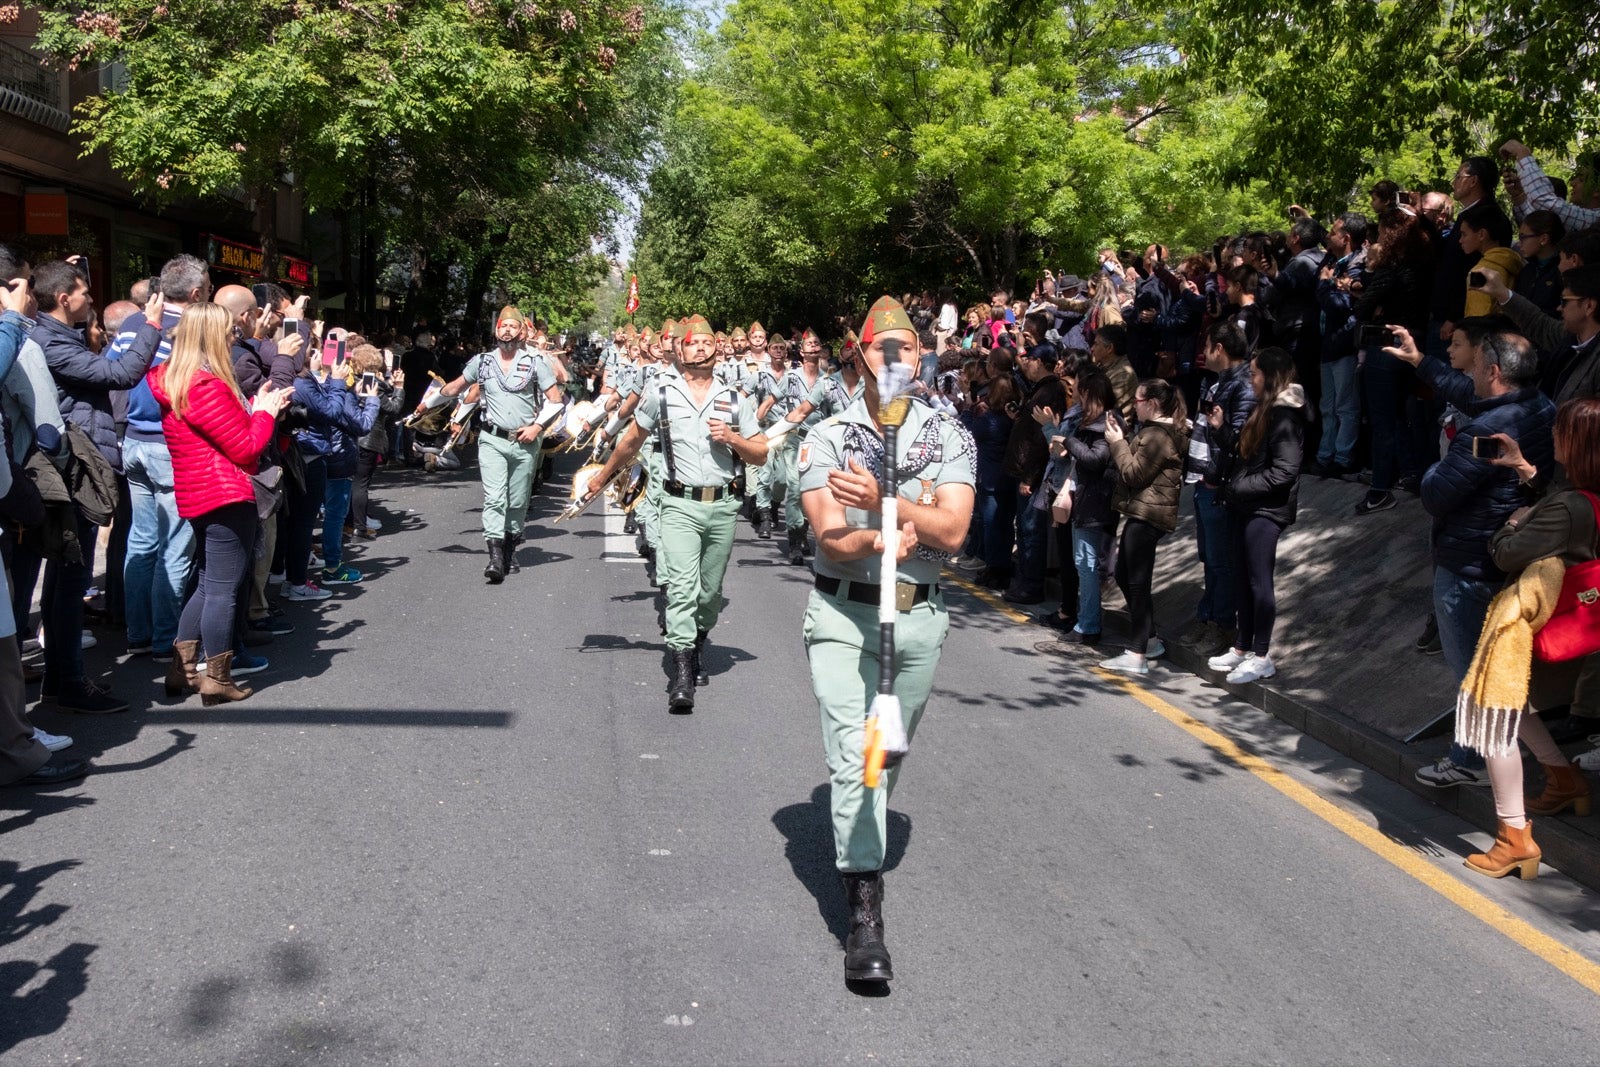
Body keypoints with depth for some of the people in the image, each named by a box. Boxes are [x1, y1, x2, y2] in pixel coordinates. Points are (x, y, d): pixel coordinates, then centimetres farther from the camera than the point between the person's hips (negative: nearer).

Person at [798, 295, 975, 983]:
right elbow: (832, 539, -14)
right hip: (843, 615, -2)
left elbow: (952, 533, -12)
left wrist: (884, 501, -26)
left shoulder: (949, 437, 1)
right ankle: (865, 915, -10)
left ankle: (860, 843, 43)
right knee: (855, 756, -11)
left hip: (919, 617, 3)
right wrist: (883, 541, -35)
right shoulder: (828, 438, -3)